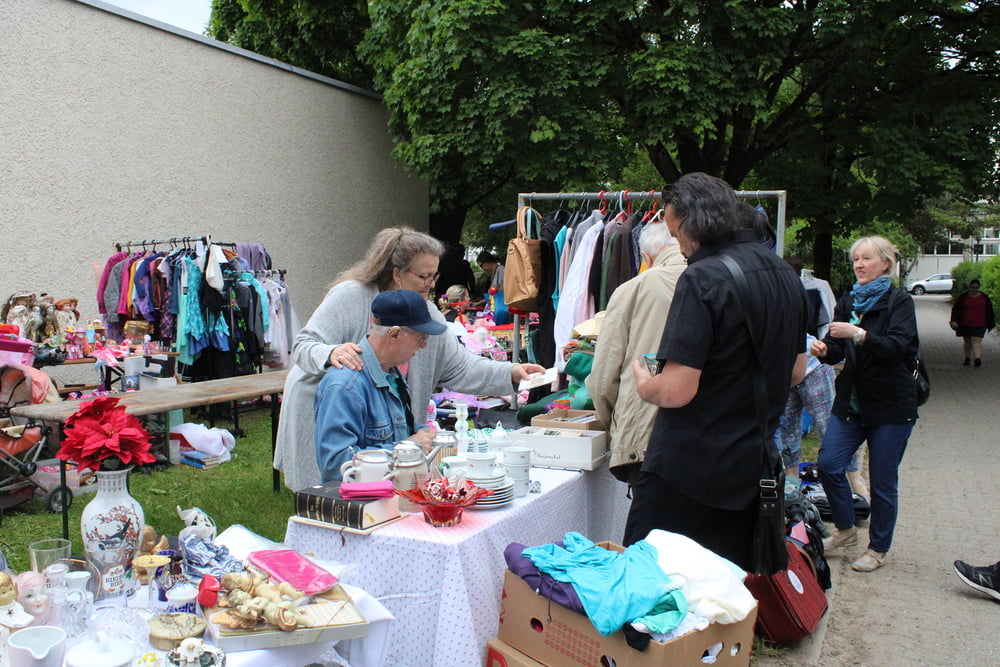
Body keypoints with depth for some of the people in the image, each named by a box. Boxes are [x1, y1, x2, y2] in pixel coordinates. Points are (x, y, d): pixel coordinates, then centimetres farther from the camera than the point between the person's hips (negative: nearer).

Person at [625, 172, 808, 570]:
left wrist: (644, 385, -3)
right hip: (751, 464, 8)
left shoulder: (703, 278, -19)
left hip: (687, 468, -8)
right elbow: (796, 372, 18)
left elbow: (676, 391, -23)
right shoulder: (786, 276, 7)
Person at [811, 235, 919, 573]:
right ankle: (845, 530, 16)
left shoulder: (899, 301, -5)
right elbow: (839, 350, 10)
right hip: (851, 400, 5)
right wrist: (825, 349, -13)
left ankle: (878, 549, 18)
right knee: (828, 463, -6)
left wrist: (859, 335, -31)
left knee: (882, 480, 2)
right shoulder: (848, 301, 11)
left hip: (891, 405, -5)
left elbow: (900, 346, -19)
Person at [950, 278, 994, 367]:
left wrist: (991, 323, 16)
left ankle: (978, 358, -25)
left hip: (979, 325, -1)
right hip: (965, 325, 1)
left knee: (976, 340, -15)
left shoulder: (984, 297, 6)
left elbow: (989, 311, 14)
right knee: (967, 341, 10)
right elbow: (955, 309, 1)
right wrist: (954, 321, -10)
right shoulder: (963, 297, 2)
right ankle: (967, 358, 23)